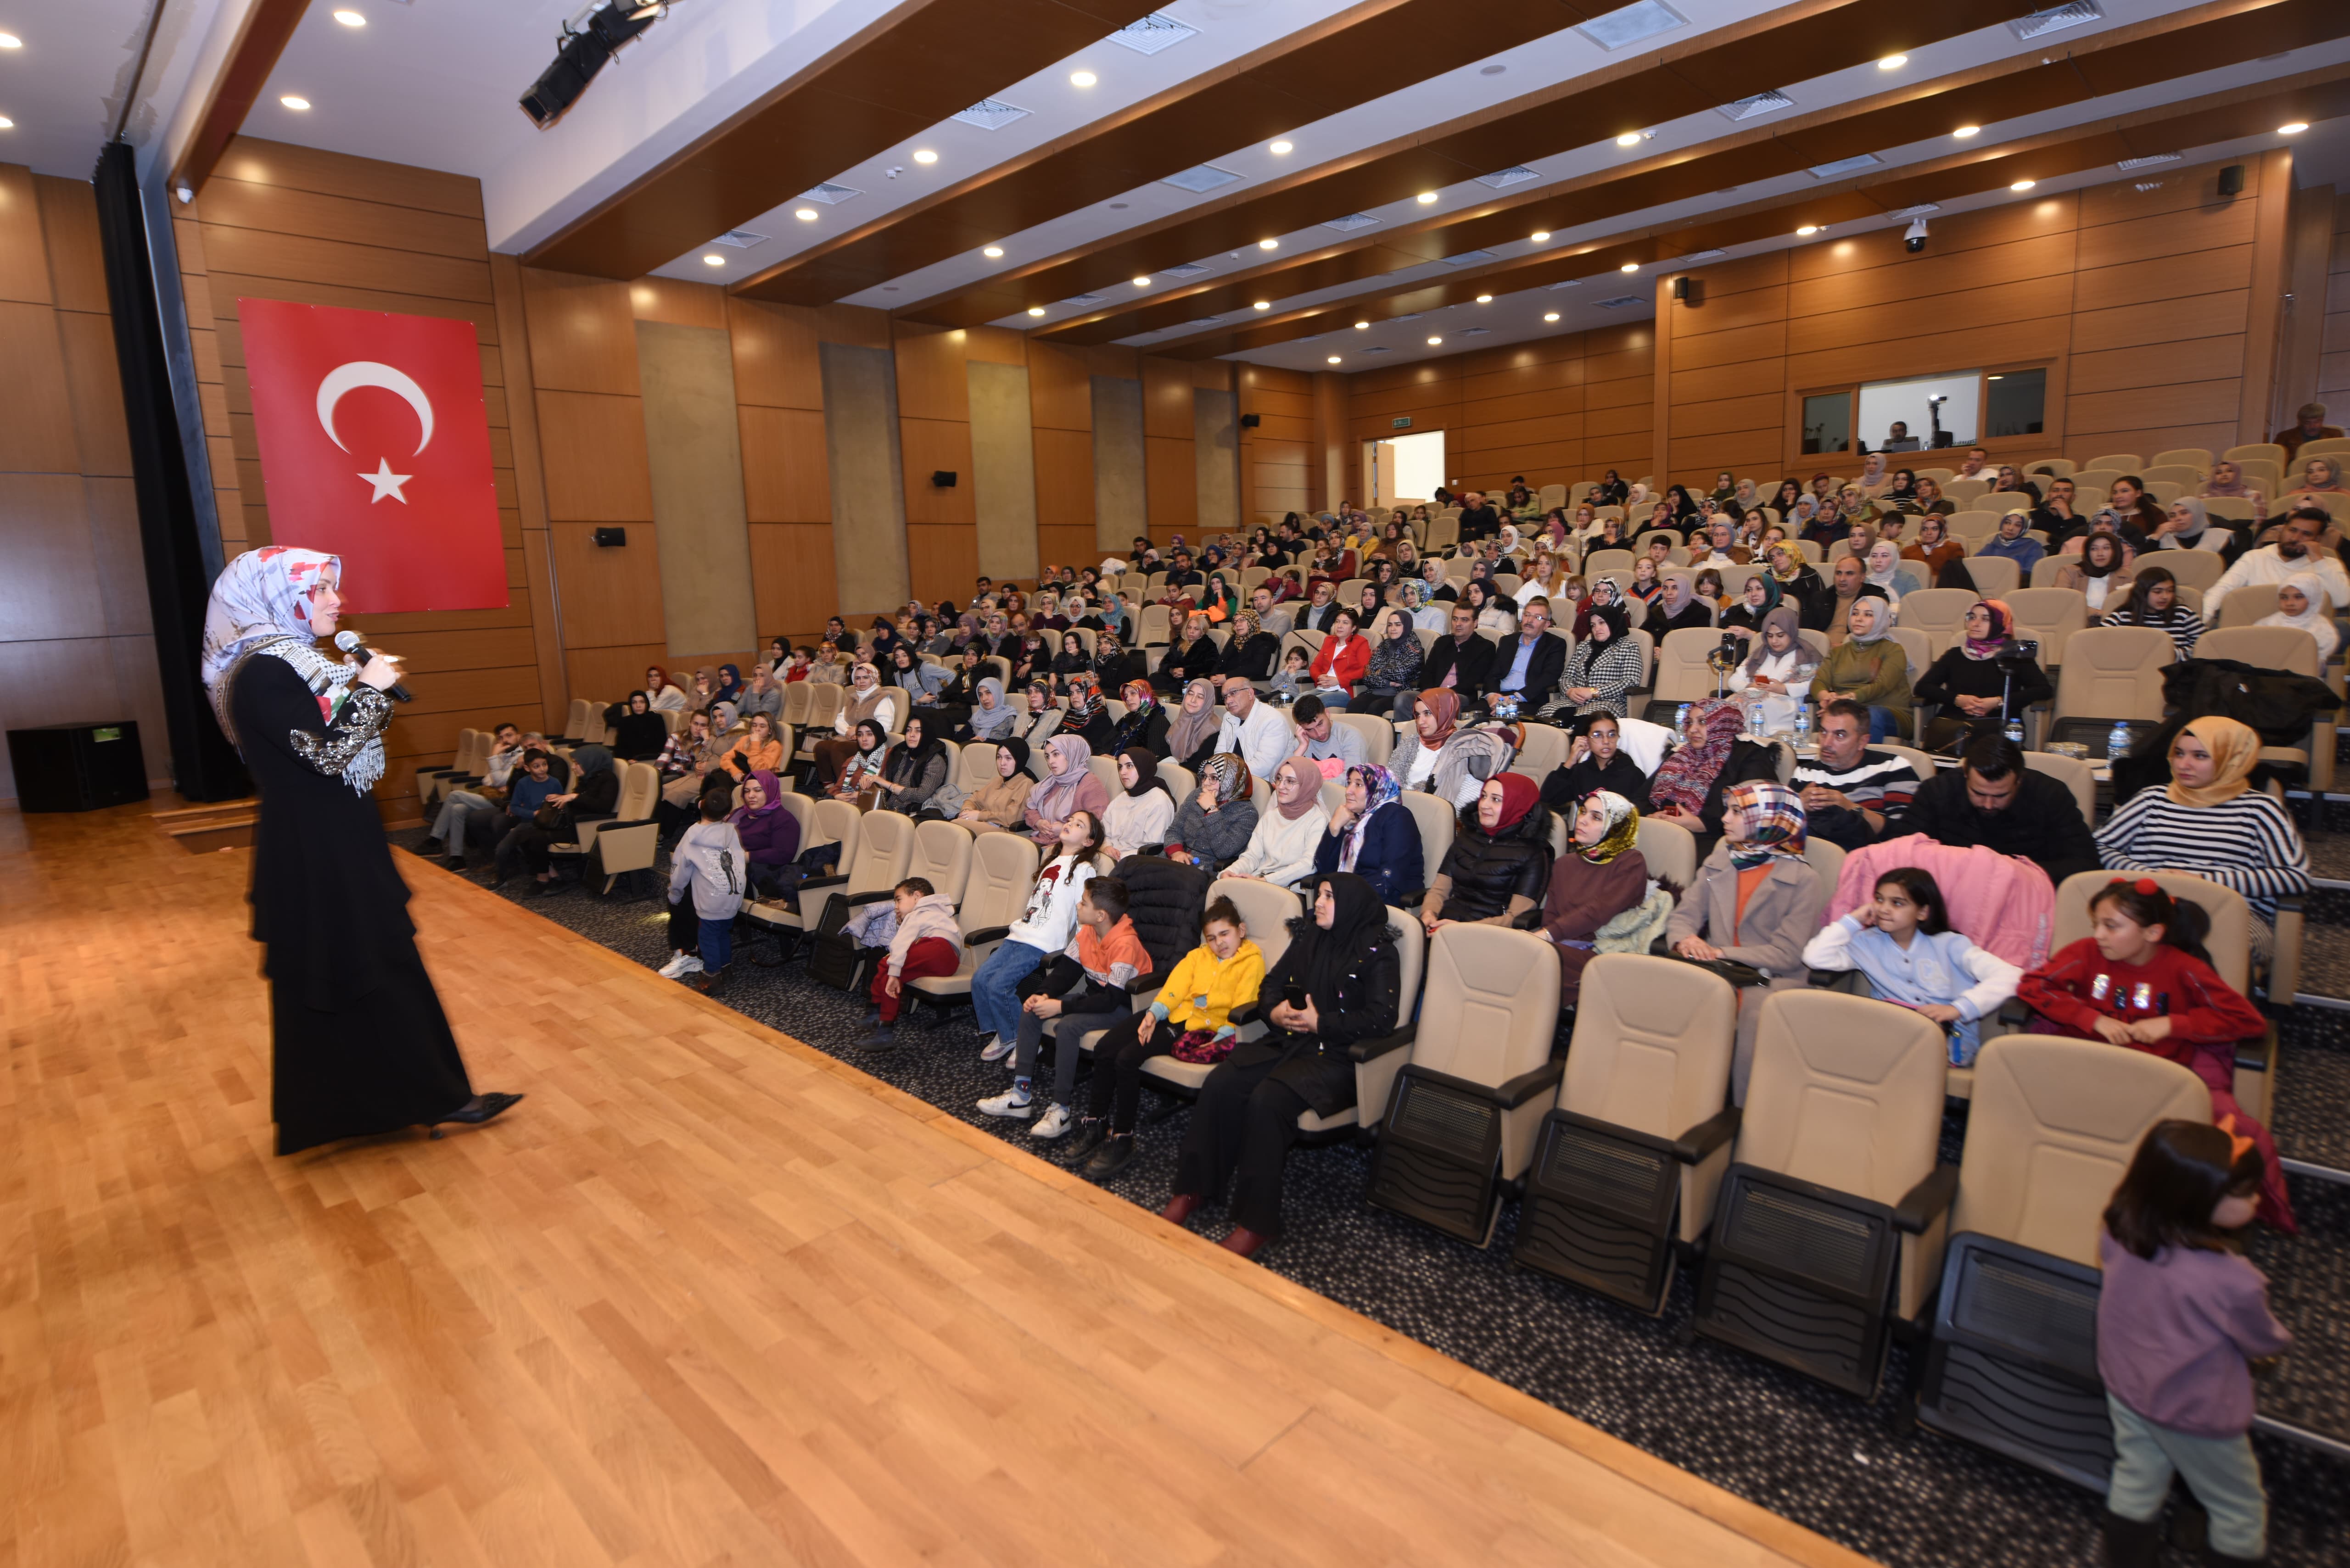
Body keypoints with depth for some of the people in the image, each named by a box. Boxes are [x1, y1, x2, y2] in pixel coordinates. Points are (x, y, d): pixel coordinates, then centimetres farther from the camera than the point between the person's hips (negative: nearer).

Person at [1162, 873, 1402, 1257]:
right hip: (1287, 1040, 6)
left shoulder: (1377, 952, -5)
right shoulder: (1309, 939, 14)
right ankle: (1192, 1190, -6)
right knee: (1220, 1085, -19)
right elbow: (1271, 984, 18)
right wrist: (1275, 1010, -5)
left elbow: (1382, 1018, -13)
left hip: (1335, 1057, -6)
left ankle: (1255, 1222, -21)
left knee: (1266, 1100, -31)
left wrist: (1320, 1023, -15)